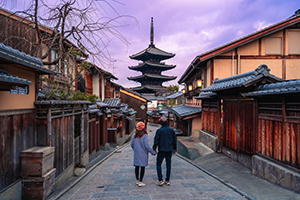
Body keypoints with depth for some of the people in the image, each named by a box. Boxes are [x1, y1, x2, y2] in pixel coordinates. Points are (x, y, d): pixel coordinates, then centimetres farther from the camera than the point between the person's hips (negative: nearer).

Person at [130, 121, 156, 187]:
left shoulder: (134, 135, 0)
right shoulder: (144, 136, -16)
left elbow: (132, 144, 7)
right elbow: (147, 146, -16)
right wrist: (153, 152, -5)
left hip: (136, 153, 5)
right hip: (143, 154, -5)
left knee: (137, 166, 14)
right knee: (142, 167, 2)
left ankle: (137, 180, 25)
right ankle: (140, 182, 3)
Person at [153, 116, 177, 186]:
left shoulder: (159, 130, -14)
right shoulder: (171, 130, -2)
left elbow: (156, 141, -12)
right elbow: (175, 140, 5)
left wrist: (153, 149, 1)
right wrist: (174, 148, 18)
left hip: (161, 151, -4)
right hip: (169, 150, 4)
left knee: (158, 164, 11)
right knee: (168, 165, 12)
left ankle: (160, 180, 7)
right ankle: (167, 181, 18)